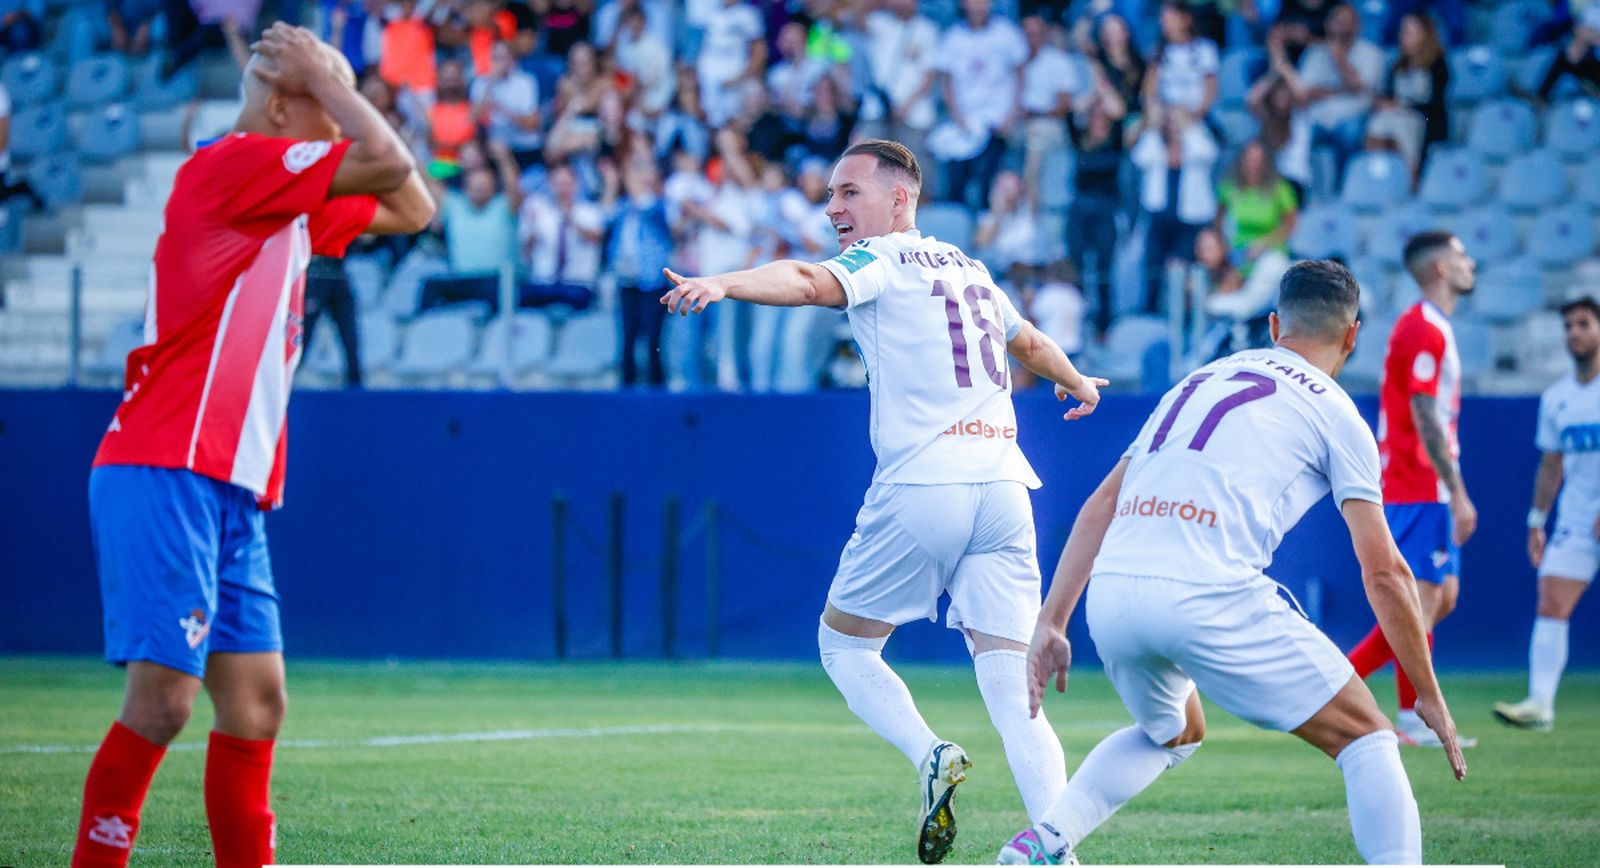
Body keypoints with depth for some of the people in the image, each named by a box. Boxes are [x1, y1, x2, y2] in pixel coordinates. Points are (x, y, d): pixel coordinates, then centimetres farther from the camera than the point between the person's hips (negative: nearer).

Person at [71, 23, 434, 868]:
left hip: (231, 496, 10)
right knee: (162, 698, -14)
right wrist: (324, 76, 0)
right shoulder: (226, 166, -8)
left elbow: (409, 206, 27)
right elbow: (389, 165, -15)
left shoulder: (295, 207, 20)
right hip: (166, 478, -10)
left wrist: (328, 83, 18)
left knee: (255, 701, 6)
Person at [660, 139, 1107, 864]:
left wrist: (721, 284, -37)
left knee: (844, 643, 14)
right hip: (1004, 486, 6)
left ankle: (931, 755, -11)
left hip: (921, 484, -6)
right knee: (1010, 687, 1)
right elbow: (1029, 342, 41)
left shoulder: (880, 260, 2)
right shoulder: (968, 269, 22)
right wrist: (1077, 382, 61)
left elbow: (809, 282, -20)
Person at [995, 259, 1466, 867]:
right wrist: (1430, 697, 14)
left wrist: (1051, 623, 24)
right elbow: (1382, 573, 7)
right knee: (1365, 737, 7)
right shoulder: (1335, 413, 11)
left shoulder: (1199, 381, 28)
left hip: (1110, 591, 6)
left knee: (1173, 734, 34)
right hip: (1210, 598, -6)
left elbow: (1099, 507, 23)